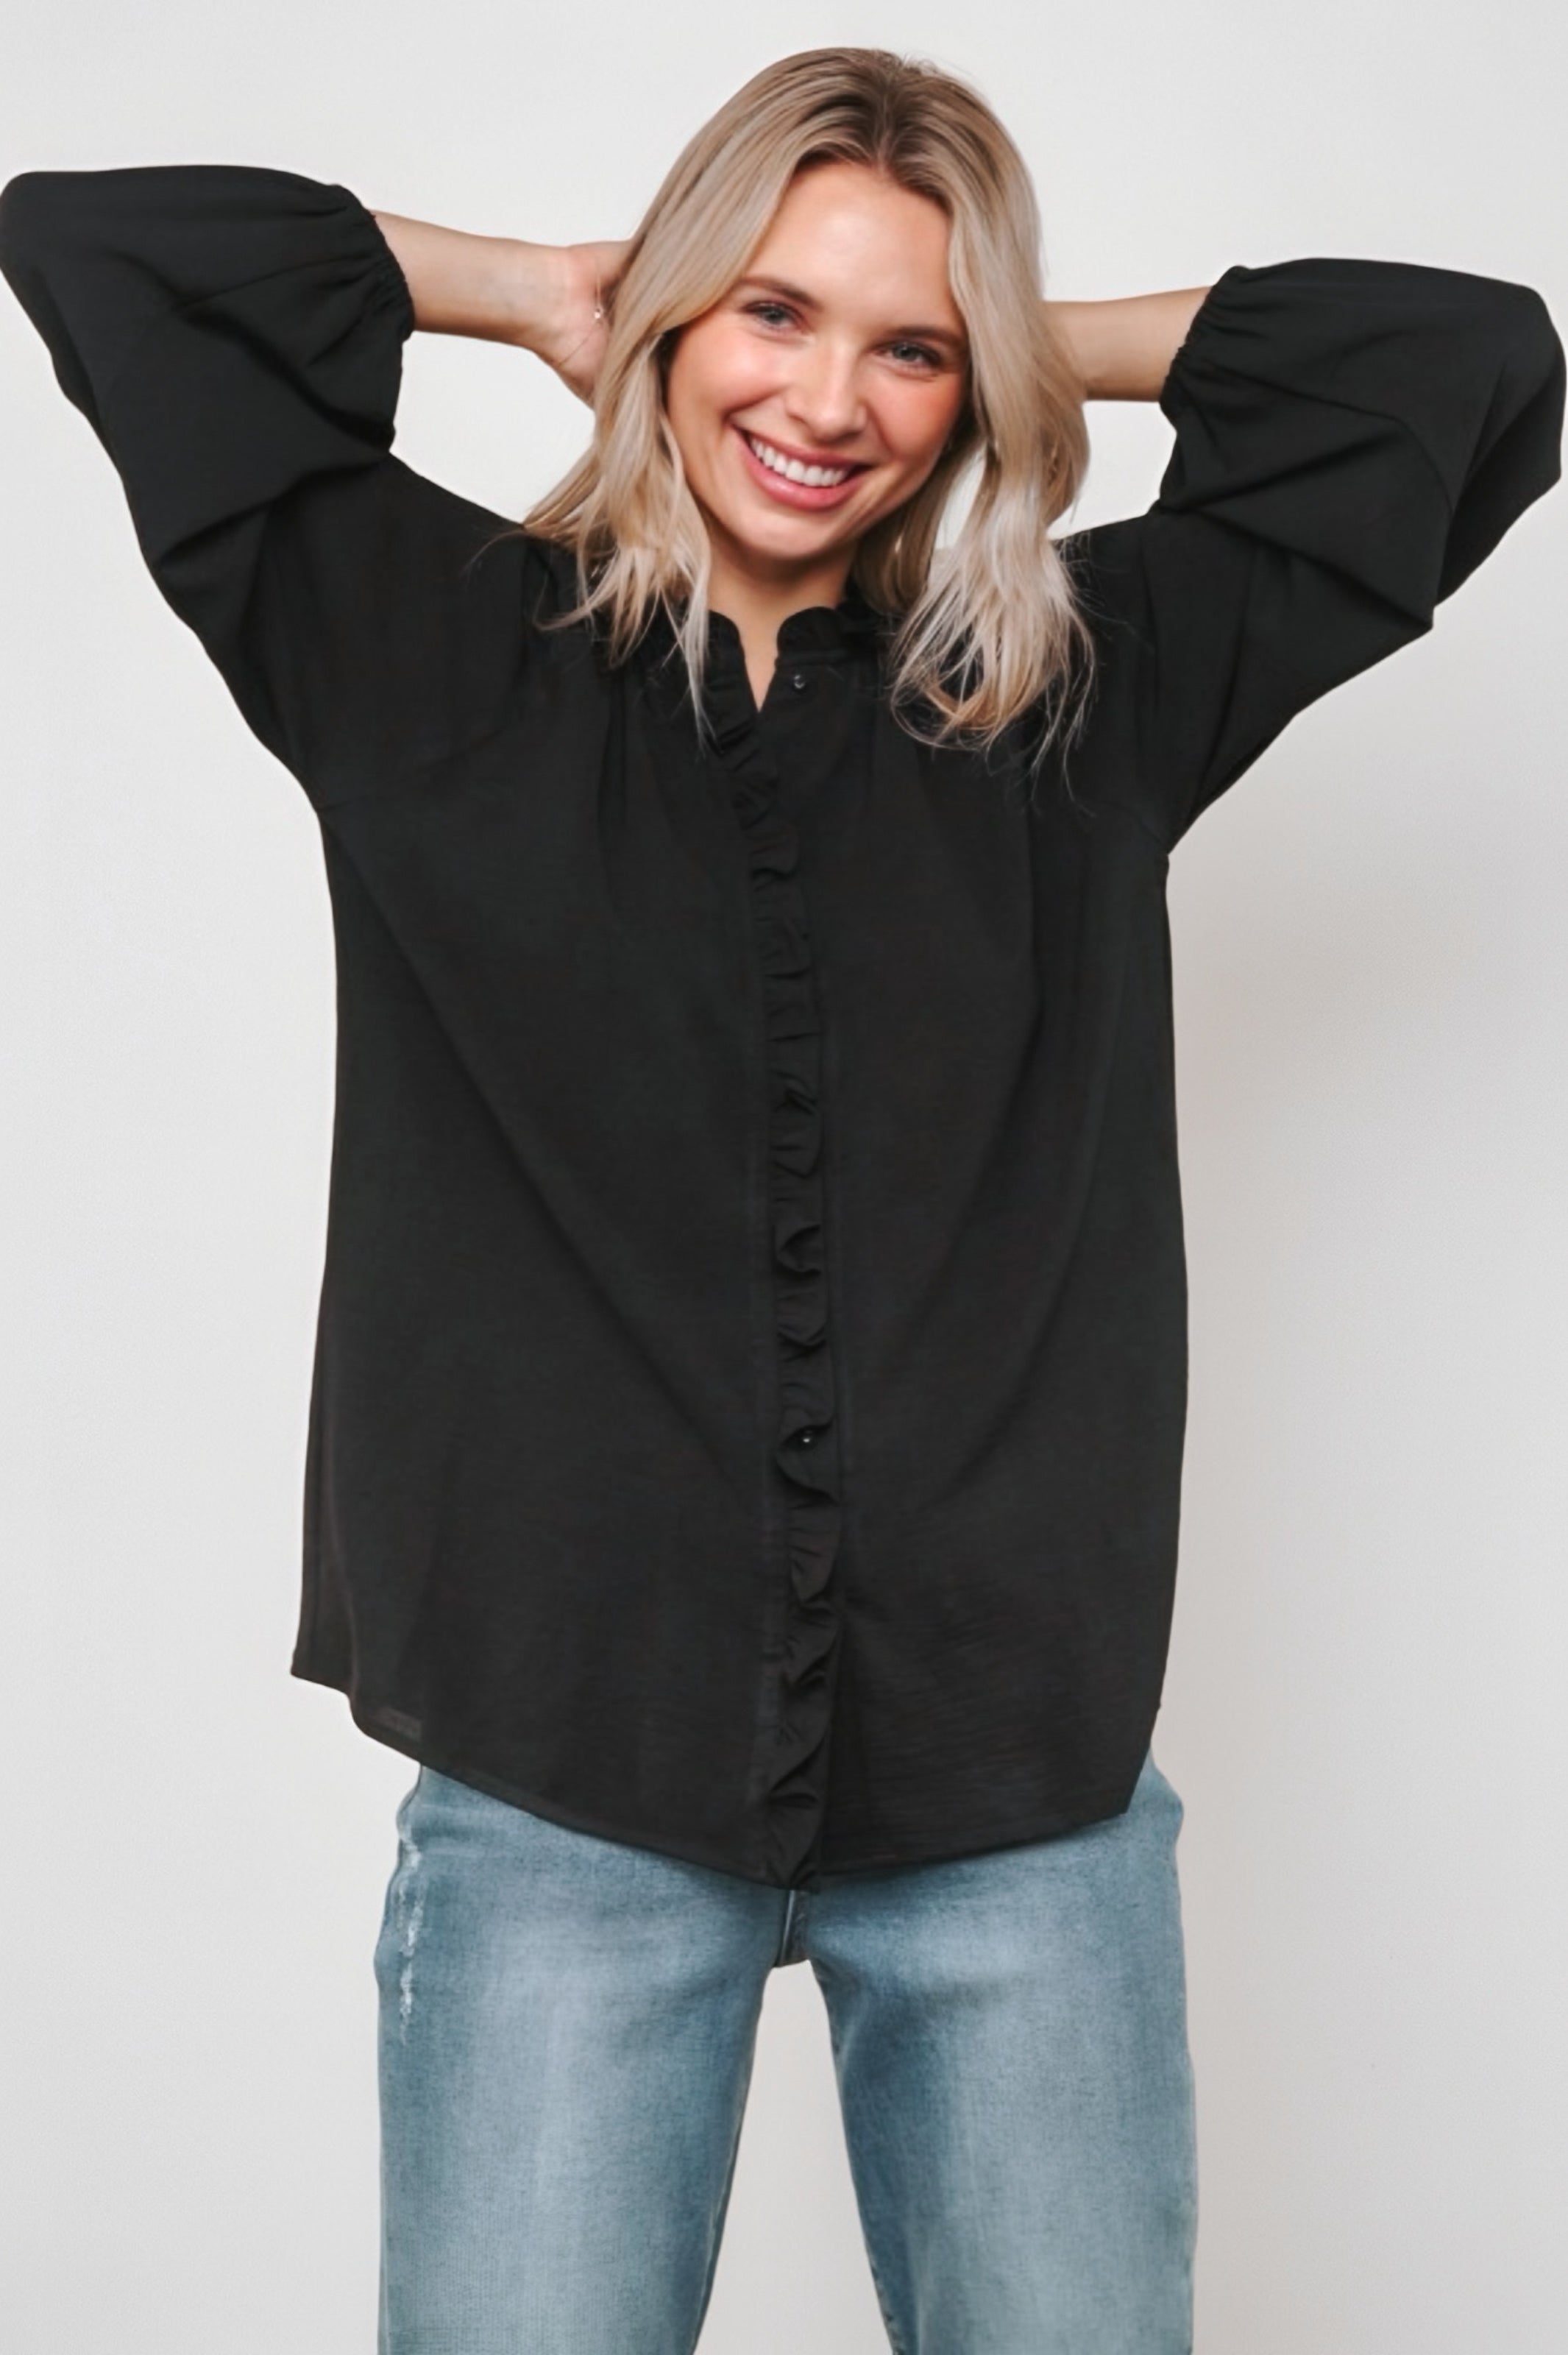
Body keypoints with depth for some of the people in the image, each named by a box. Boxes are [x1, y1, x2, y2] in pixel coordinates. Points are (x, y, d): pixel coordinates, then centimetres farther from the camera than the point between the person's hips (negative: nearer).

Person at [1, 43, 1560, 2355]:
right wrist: (528, 293, 11)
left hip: (1021, 1769, 2)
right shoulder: (443, 658, 5)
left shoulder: (1093, 689, 9)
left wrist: (1044, 344, 12)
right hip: (567, 1771, -1)